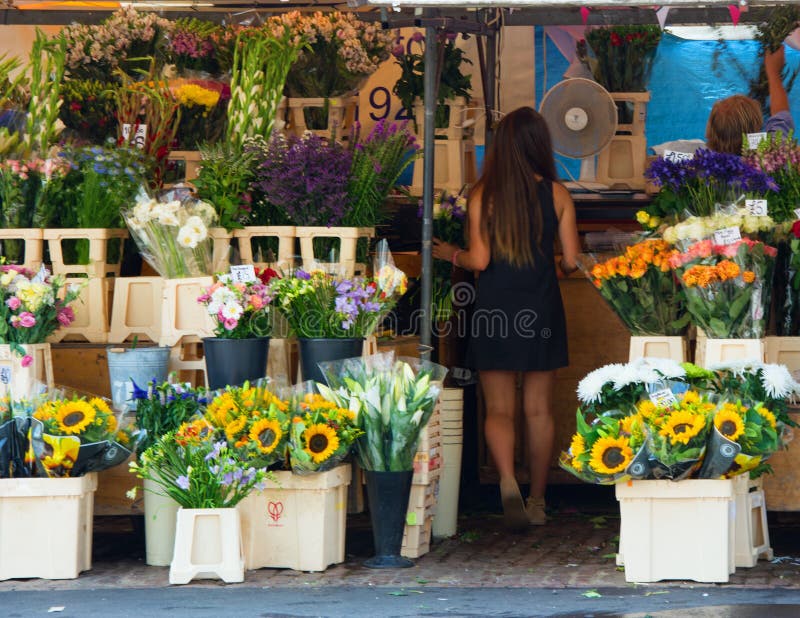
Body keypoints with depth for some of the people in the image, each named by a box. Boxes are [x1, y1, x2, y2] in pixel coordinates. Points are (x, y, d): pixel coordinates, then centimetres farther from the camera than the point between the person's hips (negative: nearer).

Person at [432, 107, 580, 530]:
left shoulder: (483, 195, -6)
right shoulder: (556, 194, -2)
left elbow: (479, 260, -9)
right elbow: (571, 260, -2)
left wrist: (451, 254, 11)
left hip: (495, 308, -1)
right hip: (542, 310, 1)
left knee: (499, 410, 4)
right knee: (539, 410, 11)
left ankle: (508, 483, -21)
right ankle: (537, 501, 19)